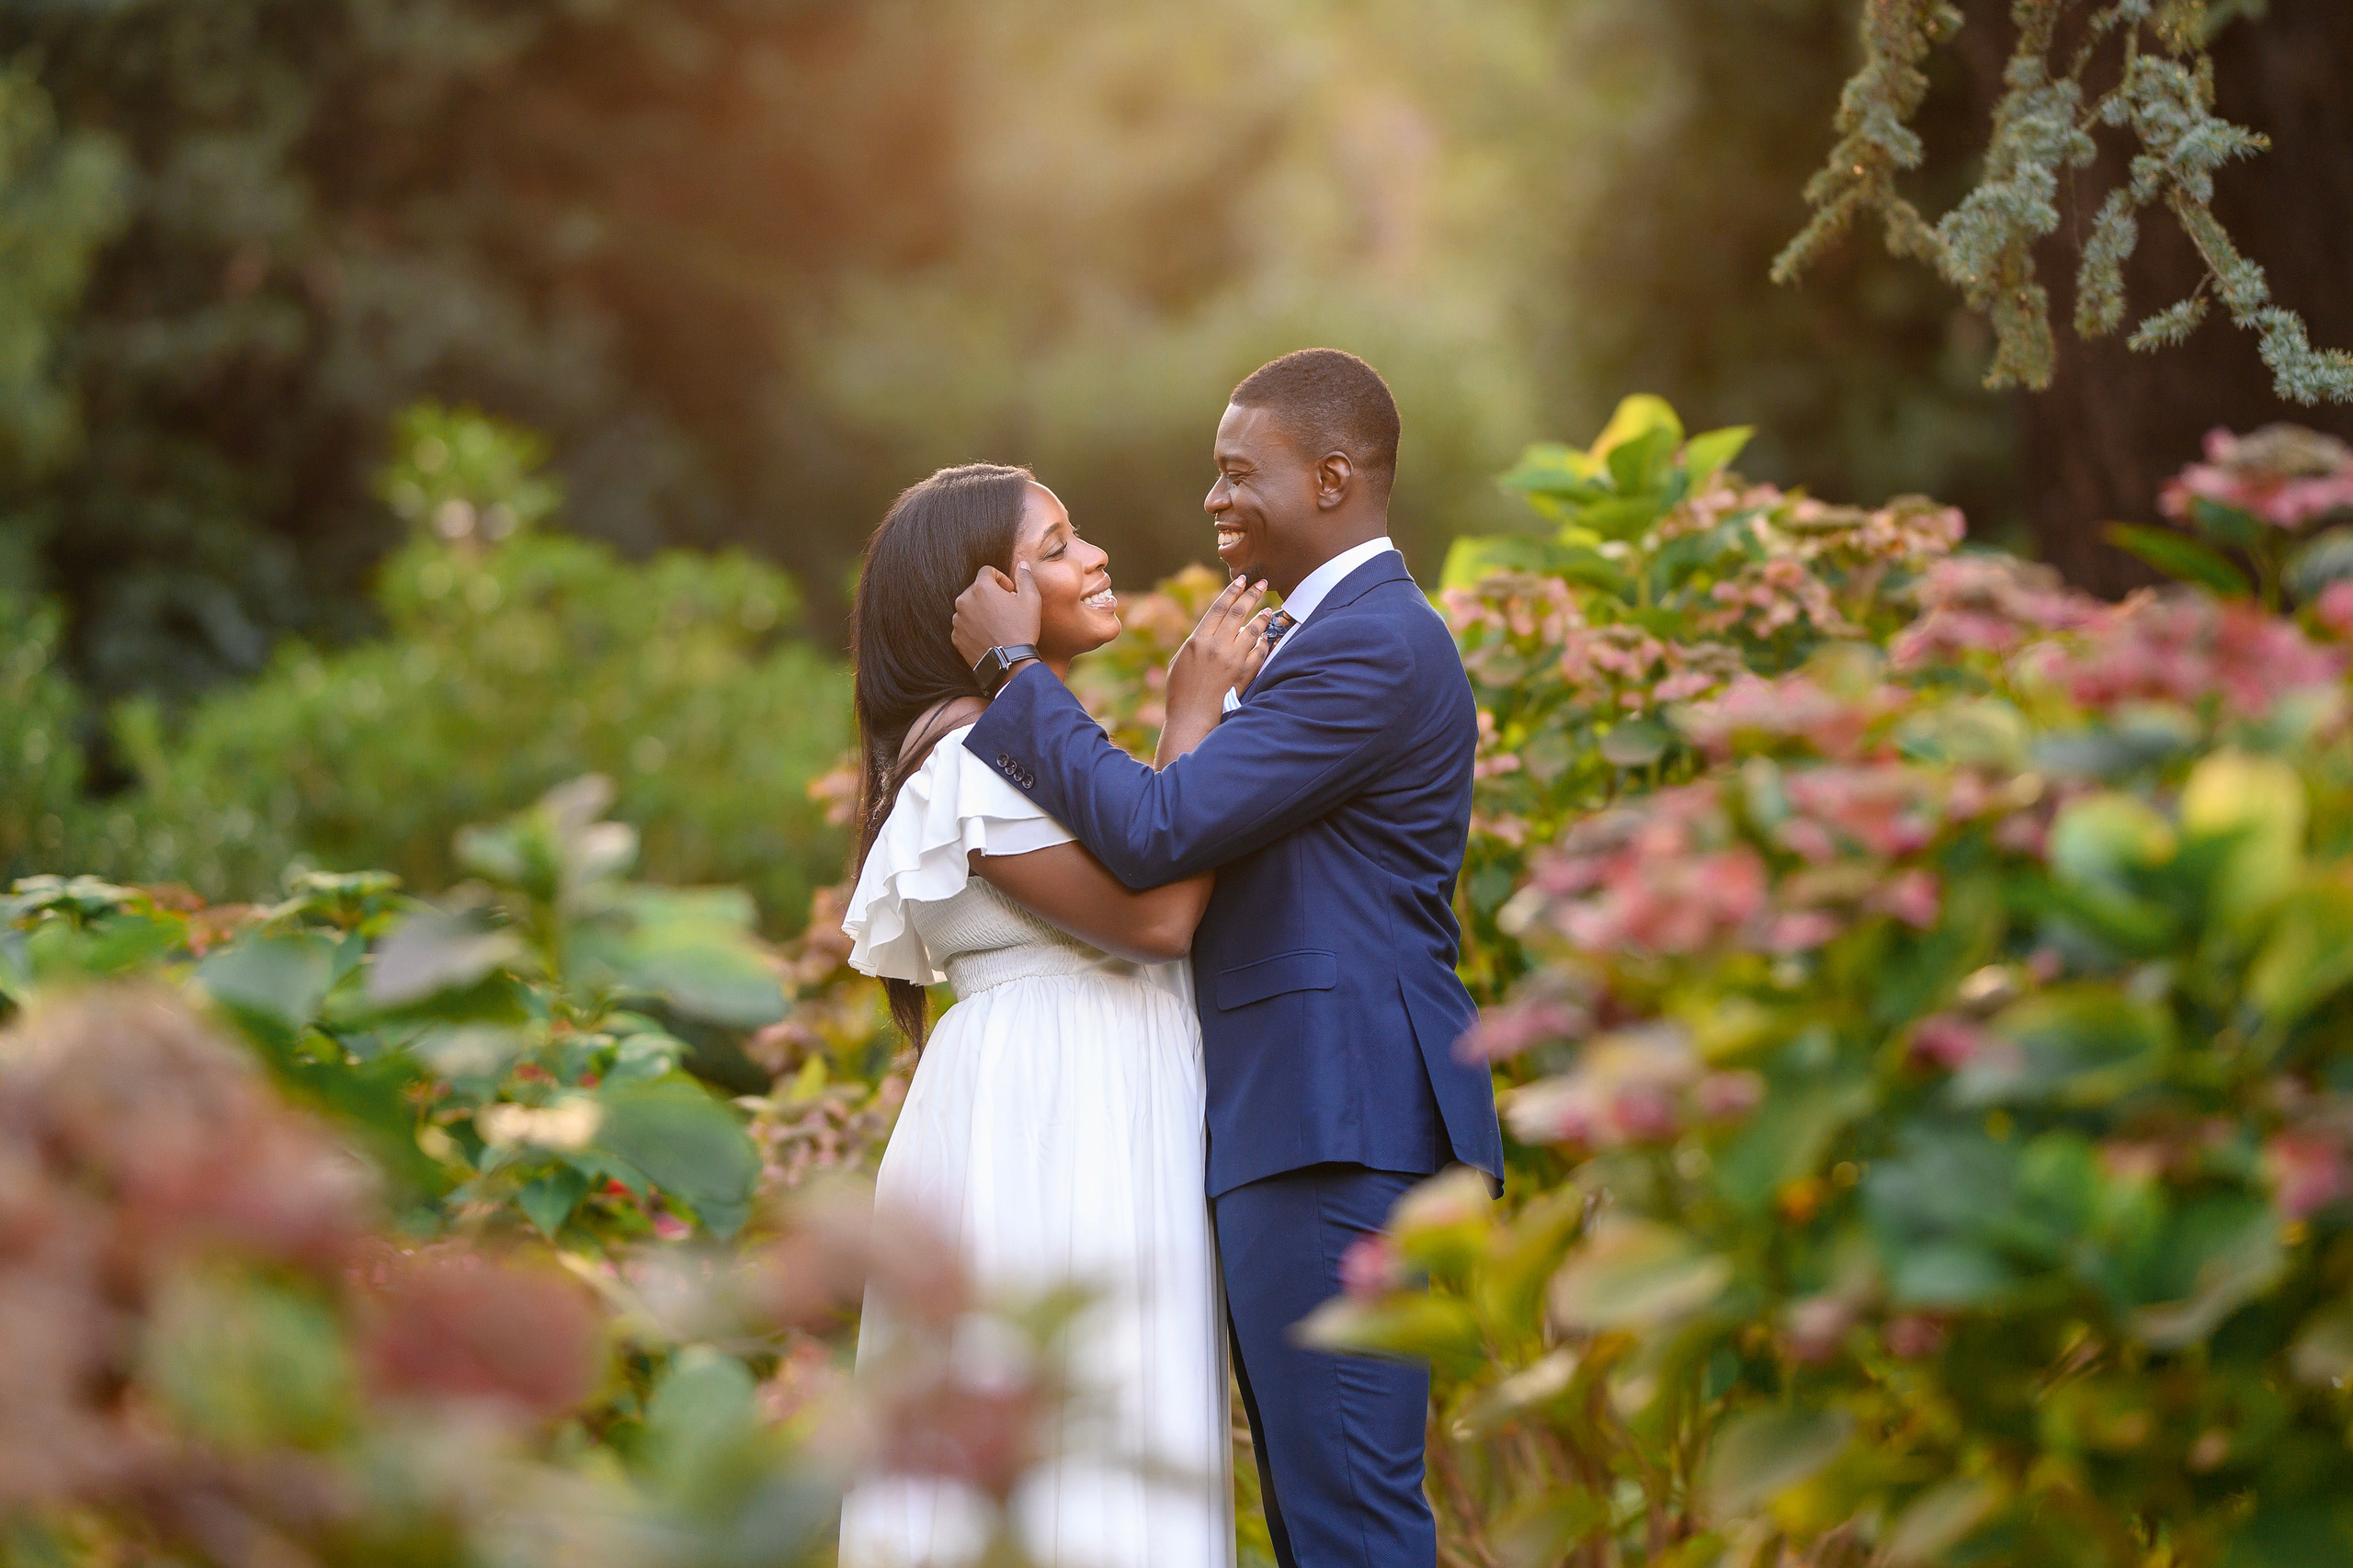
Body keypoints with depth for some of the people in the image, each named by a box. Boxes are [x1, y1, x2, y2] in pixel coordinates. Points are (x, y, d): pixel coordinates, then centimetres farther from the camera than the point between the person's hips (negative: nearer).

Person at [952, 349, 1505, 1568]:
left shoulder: (1374, 648, -15)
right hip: (1300, 1117, 11)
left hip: (1338, 1127, -11)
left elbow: (1154, 835, -19)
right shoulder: (1313, 634, 20)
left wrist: (1014, 667, -11)